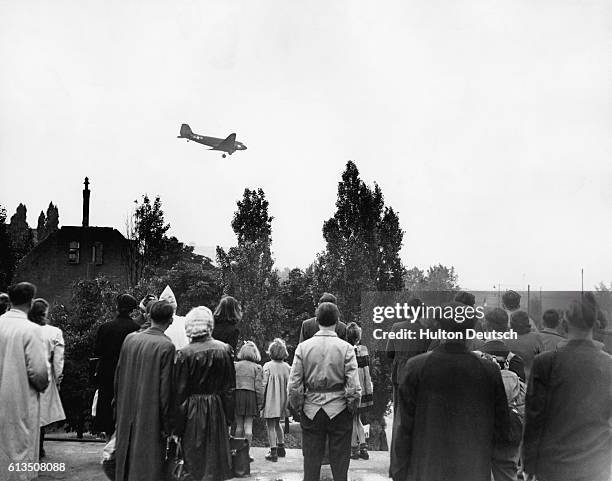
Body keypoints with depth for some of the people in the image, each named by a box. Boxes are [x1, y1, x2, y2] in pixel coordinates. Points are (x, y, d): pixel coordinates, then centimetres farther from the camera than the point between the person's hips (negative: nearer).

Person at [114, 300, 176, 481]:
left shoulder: (130, 339, 1)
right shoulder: (166, 346, -16)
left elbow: (118, 376, 9)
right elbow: (165, 388, -15)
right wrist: (166, 424, -8)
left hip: (126, 413, 5)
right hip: (151, 416, -5)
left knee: (126, 460, 19)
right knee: (147, 466, 3)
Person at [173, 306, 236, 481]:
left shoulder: (184, 354, -13)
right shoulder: (224, 350, -5)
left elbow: (179, 392, -10)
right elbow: (230, 387, -1)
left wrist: (177, 426, -3)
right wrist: (228, 417, 6)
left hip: (193, 413, -2)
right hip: (217, 412, 2)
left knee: (194, 462, 8)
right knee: (215, 458, 13)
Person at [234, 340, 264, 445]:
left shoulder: (235, 365, 6)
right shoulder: (257, 367, -1)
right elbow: (259, 387, -4)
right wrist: (260, 403, 2)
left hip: (237, 395, 2)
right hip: (251, 395, -2)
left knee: (239, 425, 12)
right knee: (248, 425, 2)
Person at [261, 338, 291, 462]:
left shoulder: (268, 366, -13)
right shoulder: (287, 367, 0)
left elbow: (264, 385, -13)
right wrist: (287, 402, 13)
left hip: (270, 400, -5)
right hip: (282, 401, 5)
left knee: (270, 426, 1)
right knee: (277, 424, 22)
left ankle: (273, 452, -1)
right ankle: (281, 448, 28)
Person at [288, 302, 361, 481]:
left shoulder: (303, 347, -3)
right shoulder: (346, 348, -8)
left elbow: (293, 386, -5)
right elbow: (354, 387, -11)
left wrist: (298, 407, 8)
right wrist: (352, 409, 3)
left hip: (311, 410, 2)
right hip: (338, 410, -1)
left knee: (311, 460, 10)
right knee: (340, 461, 8)